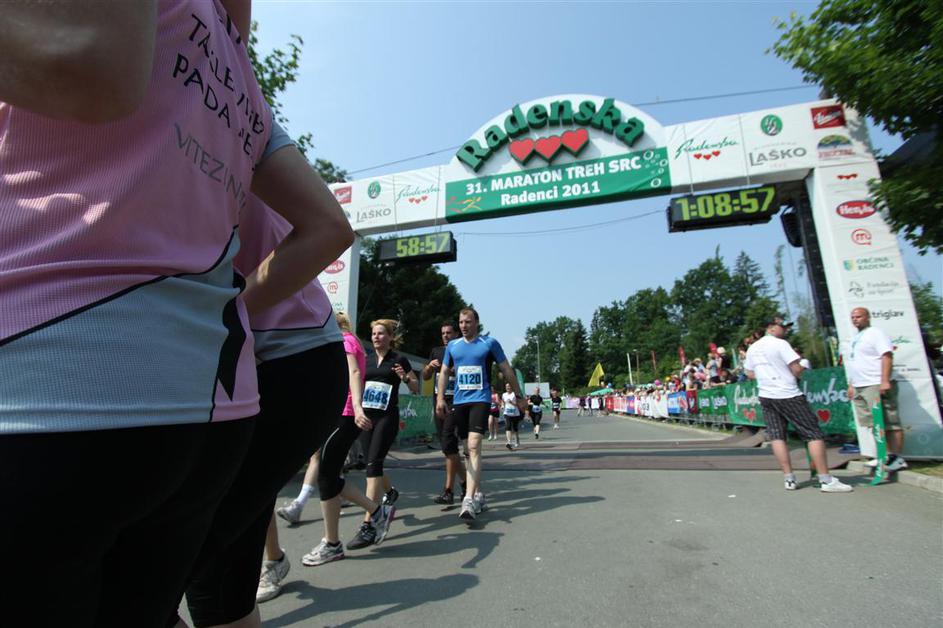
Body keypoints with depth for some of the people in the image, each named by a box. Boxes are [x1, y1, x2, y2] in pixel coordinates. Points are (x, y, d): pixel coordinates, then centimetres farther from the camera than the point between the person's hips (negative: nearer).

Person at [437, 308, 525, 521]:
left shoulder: (489, 343, -2)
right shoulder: (452, 345, 10)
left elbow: (506, 370, 3)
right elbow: (444, 372, 15)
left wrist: (519, 396, 6)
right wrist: (440, 398, 5)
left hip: (480, 399, -5)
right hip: (459, 400, 5)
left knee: (474, 446, -18)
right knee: (469, 448, 13)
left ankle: (469, 500, -18)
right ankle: (478, 493, 29)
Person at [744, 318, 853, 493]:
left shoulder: (752, 348, 10)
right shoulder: (780, 344, -10)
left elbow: (750, 374, 16)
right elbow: (797, 370, -12)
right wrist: (802, 365, 9)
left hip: (766, 396, 6)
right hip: (788, 395, -6)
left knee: (777, 436, 5)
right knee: (814, 434, 1)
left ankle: (789, 479, 5)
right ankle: (826, 480, 1)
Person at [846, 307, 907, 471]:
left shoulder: (875, 333, -5)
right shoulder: (856, 338, 21)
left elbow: (887, 356, -16)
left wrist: (885, 380, -24)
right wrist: (851, 384, 21)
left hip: (876, 386, -9)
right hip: (860, 388, 9)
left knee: (890, 423, -5)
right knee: (875, 424, 11)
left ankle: (897, 457, -1)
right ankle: (887, 455, 19)